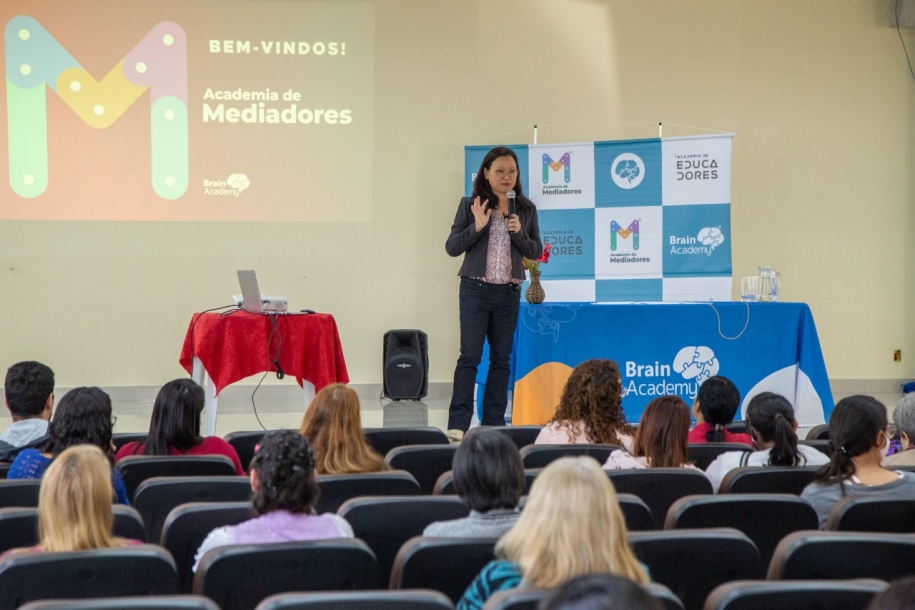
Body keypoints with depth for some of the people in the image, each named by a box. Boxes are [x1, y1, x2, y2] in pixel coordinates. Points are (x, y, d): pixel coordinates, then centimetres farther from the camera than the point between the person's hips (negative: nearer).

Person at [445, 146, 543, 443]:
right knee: (470, 355, -7)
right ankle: (458, 423, -6)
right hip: (475, 289, -3)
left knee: (501, 357, 6)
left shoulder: (526, 209, 6)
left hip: (509, 292, 3)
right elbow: (452, 247, -2)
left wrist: (519, 233, -10)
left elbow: (536, 251, 8)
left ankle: (494, 421, 11)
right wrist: (476, 226, -17)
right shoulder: (470, 205, -1)